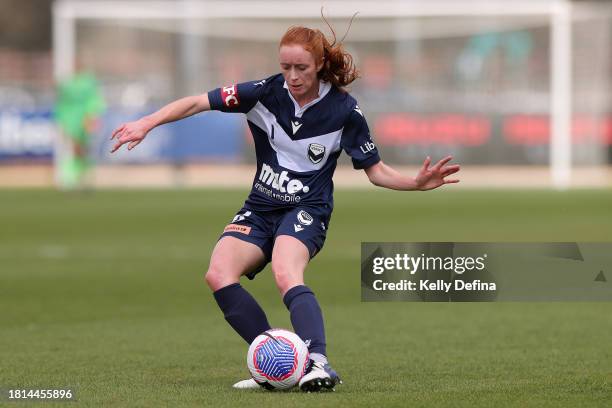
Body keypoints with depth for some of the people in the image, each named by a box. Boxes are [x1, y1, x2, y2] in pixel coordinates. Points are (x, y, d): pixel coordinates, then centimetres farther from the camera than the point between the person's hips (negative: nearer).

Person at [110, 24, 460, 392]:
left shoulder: (344, 110, -9)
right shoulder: (266, 92, -6)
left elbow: (376, 171, 0)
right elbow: (198, 103, -7)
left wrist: (417, 183, -17)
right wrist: (146, 124, -18)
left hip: (307, 211, -4)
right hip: (260, 209, 4)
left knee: (286, 275, -35)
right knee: (219, 275, -22)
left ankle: (318, 363, -47)